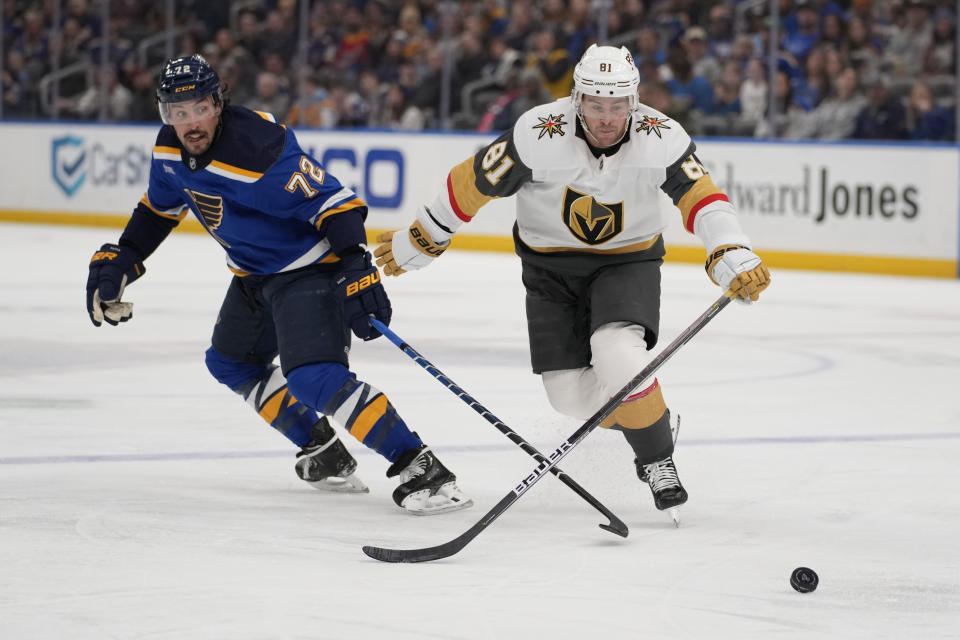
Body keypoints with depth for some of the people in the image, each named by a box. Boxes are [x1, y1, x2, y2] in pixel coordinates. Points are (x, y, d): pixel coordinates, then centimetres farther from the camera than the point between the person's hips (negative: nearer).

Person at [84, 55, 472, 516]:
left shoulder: (257, 149, -30)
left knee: (315, 378, -26)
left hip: (311, 267, -10)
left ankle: (418, 467, -27)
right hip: (256, 273, 10)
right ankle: (321, 451, 32)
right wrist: (118, 260, 10)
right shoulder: (171, 150, -3)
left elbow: (335, 202, -31)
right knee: (232, 363, 23)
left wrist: (356, 269, -40)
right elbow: (160, 207, 17)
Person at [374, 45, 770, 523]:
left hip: (628, 261, -1)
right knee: (570, 393, -5)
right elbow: (472, 183, -15)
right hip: (551, 267, 1)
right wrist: (420, 240, -6)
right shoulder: (540, 134, -25)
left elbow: (700, 196, -20)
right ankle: (643, 418, 26)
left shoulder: (660, 139, -21)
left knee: (618, 359, -28)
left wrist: (731, 256, -37)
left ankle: (657, 460, -5)